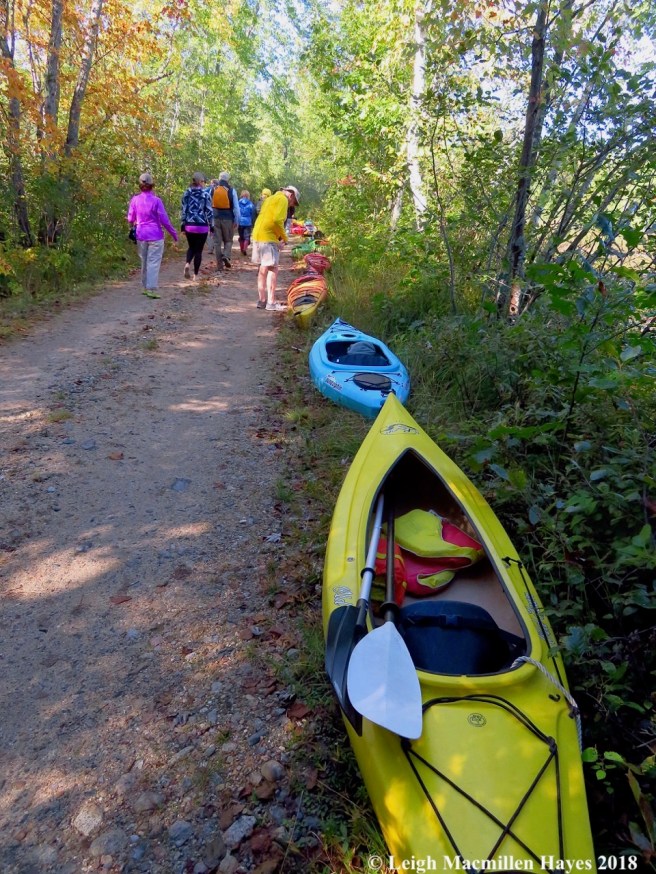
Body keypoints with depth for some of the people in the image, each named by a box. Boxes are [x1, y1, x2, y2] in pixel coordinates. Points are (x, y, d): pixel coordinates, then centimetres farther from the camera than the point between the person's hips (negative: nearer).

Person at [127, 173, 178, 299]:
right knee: (154, 262, -3)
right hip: (155, 235, -4)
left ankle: (145, 287, 23)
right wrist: (174, 233, 3)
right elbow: (164, 220, -9)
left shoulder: (135, 200, 0)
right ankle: (151, 289, -9)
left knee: (144, 262, 15)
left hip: (141, 235, 4)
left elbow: (130, 219, 8)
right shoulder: (156, 200, -11)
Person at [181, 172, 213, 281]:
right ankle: (195, 275, 8)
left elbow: (183, 210, 6)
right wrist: (212, 226, 1)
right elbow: (209, 211, -6)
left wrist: (183, 225, 12)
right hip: (202, 226, -3)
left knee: (191, 247, 21)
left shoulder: (187, 193, 5)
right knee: (198, 250, 6)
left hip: (189, 225, 3)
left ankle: (187, 263, -8)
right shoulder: (205, 193, -5)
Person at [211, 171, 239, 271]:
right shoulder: (232, 190, -3)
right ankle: (226, 256, -13)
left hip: (215, 219, 2)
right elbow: (236, 207, -3)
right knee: (228, 240, 14)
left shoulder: (213, 190, 5)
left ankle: (219, 264, 5)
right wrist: (237, 221, 4)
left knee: (217, 242, 7)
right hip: (228, 219, -2)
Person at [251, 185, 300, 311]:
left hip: (257, 234, 9)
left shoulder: (271, 198, 23)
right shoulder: (283, 199, -6)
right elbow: (277, 220, -19)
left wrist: (280, 237, 13)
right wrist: (284, 238, -8)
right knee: (272, 269, -7)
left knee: (263, 269, 15)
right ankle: (271, 303, -9)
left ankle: (262, 300, 19)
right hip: (268, 237, -9)